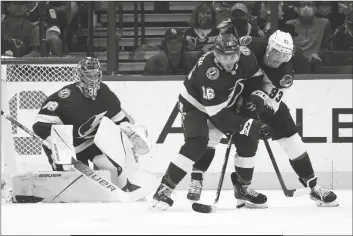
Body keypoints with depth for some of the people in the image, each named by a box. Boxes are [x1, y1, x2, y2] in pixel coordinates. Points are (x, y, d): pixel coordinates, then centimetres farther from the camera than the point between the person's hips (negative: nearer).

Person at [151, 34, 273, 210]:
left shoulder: (245, 57, -22)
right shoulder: (206, 71, -40)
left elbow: (256, 77, 4)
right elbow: (217, 113, -39)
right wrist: (248, 125, -43)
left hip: (226, 101, 7)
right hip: (195, 105, -7)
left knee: (247, 139, -2)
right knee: (196, 145, -27)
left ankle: (242, 186, 17)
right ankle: (164, 189, -22)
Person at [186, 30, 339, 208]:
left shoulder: (285, 71, -25)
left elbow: (273, 103, -28)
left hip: (267, 102, 1)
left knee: (291, 139, -4)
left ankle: (314, 186, 7)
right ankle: (196, 179, -5)